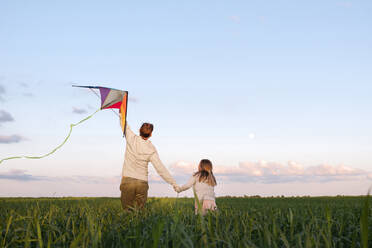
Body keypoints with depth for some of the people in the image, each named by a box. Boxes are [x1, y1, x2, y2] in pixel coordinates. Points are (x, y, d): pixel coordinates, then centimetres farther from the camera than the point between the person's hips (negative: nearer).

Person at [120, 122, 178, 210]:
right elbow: (161, 169, -5)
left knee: (128, 210, 3)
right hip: (142, 183, 1)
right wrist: (173, 183, 1)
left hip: (128, 180, 0)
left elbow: (125, 125, 9)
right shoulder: (152, 150, -4)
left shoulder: (132, 139, -6)